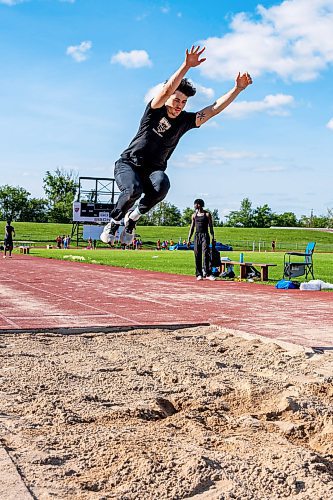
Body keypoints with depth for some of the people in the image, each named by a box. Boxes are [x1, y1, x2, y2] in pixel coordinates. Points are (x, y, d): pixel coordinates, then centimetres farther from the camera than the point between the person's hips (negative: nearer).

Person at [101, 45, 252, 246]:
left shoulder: (185, 120, 4)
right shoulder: (155, 110, -6)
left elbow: (214, 109, -1)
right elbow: (167, 90, -25)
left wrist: (237, 89, -12)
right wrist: (186, 66, -37)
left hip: (153, 170, 3)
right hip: (128, 164, -3)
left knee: (162, 185, -34)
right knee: (133, 189, -35)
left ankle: (134, 216, -8)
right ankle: (114, 222, -5)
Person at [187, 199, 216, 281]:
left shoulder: (207, 214, 2)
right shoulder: (194, 215, 13)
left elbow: (211, 227, 2)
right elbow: (192, 228, 16)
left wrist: (212, 238, -5)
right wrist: (189, 239, 10)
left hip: (205, 235, -4)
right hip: (197, 236, 4)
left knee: (206, 254, -14)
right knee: (197, 256, 1)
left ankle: (208, 274, -16)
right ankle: (199, 274, 7)